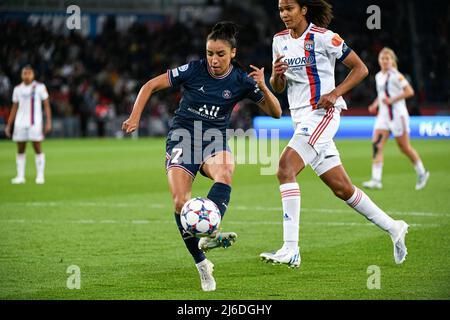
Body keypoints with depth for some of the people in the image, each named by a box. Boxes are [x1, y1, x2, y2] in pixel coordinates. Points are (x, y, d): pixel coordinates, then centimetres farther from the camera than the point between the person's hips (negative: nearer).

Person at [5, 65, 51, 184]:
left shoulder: (40, 87, 1)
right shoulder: (18, 89, 10)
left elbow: (46, 105, 1)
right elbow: (14, 108, 15)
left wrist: (48, 122, -8)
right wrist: (8, 125, 11)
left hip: (35, 123, -3)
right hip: (20, 123, 3)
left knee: (38, 149, -5)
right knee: (20, 151, 3)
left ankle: (40, 176, 1)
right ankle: (20, 176, 9)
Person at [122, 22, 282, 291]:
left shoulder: (241, 81, -3)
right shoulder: (193, 70, -8)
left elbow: (275, 112, -2)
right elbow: (151, 86, 0)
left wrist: (263, 88, -19)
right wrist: (135, 118, -8)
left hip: (214, 141, 1)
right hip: (182, 139, -1)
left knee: (225, 172, -36)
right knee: (180, 202, -18)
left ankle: (208, 234, -51)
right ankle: (202, 264, -5)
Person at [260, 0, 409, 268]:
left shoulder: (323, 37, -8)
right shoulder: (280, 40, 11)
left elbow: (361, 69, -3)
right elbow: (278, 88, 17)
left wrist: (335, 93, -16)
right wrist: (276, 75, -6)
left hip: (322, 113, -7)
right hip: (301, 119, 7)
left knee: (285, 168, -24)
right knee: (342, 188, 9)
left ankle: (291, 250, -27)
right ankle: (393, 228, 25)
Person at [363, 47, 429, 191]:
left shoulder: (396, 76, -11)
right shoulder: (378, 76, 11)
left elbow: (410, 91, -17)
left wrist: (392, 100, -22)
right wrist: (375, 104, 9)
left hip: (397, 114, -6)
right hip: (383, 115, 6)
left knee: (404, 147, 3)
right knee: (377, 145, -11)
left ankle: (422, 173, 24)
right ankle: (376, 180, -16)